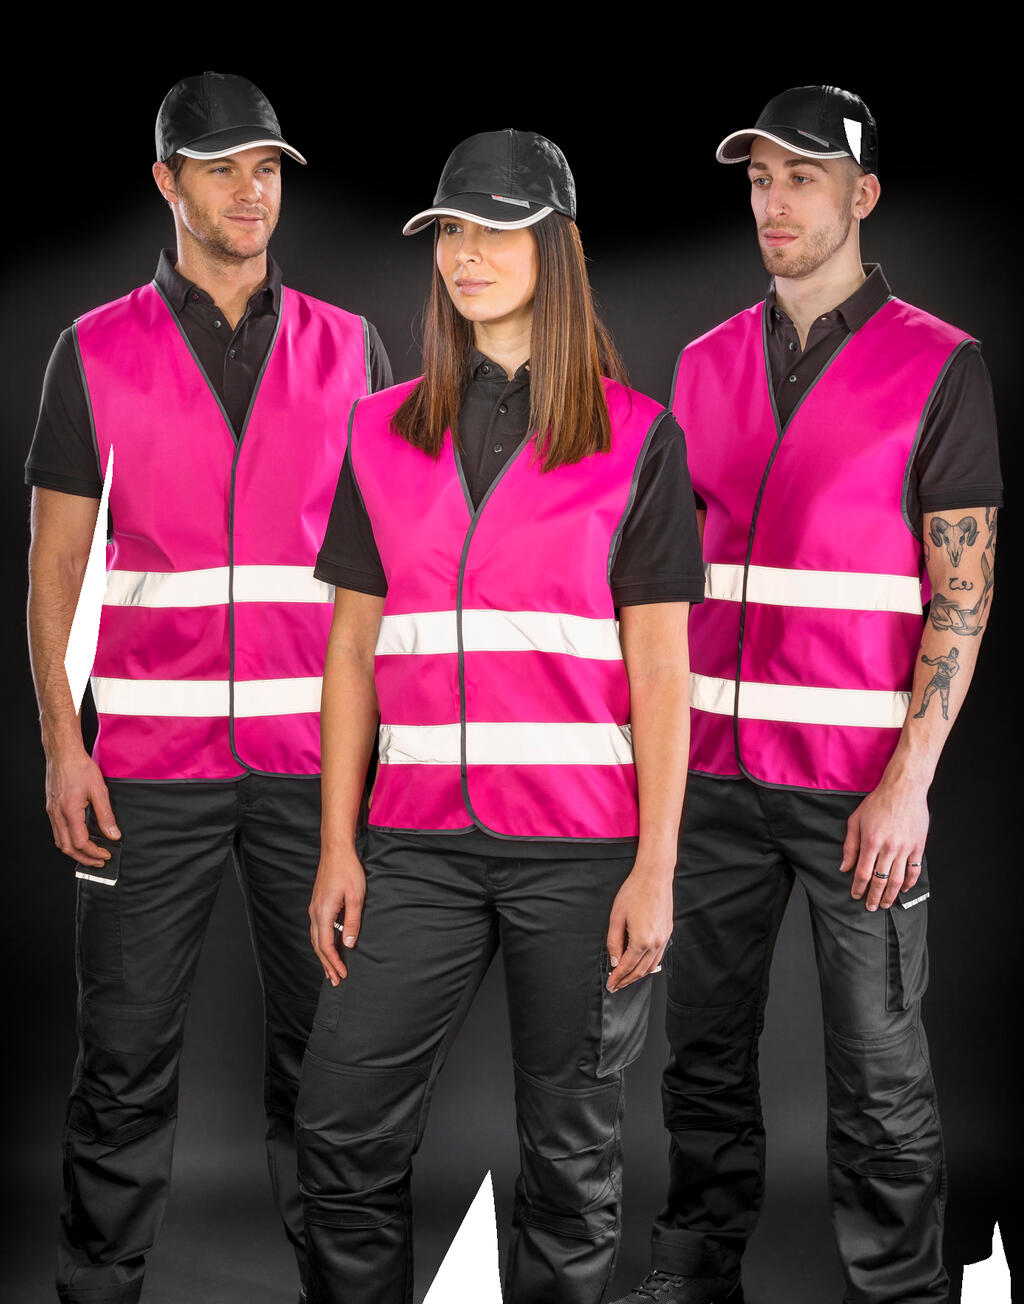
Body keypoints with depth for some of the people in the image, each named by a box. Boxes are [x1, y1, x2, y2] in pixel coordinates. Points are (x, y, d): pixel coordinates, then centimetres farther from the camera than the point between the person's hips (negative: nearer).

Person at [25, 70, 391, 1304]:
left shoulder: (349, 347, 8)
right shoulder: (97, 352, 4)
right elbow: (52, 564, 5)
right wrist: (60, 742, -4)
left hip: (317, 754, 1)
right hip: (151, 759, -1)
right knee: (125, 1053, 3)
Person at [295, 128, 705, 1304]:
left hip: (582, 847, -2)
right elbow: (353, 650, 10)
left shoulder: (637, 437, 1)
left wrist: (655, 868, -7)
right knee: (341, 1126, -2)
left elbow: (659, 669, -1)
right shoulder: (384, 433, 10)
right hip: (419, 841, 3)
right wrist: (337, 849, 3)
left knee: (571, 1147, 6)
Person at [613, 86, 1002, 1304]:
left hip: (861, 784, -4)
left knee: (879, 1073, 3)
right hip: (713, 770, 4)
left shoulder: (939, 366, -3)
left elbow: (964, 588, -6)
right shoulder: (706, 362, 11)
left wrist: (908, 783, -13)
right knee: (704, 1052, 12)